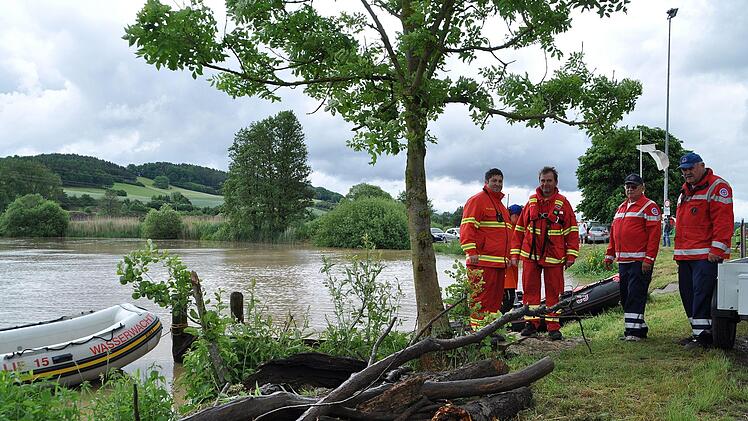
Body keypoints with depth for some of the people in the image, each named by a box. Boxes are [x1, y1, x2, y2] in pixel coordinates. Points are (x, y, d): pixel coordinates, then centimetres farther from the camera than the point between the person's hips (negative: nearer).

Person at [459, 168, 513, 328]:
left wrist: (508, 255, 26)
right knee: (481, 297, -9)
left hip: (499, 261, 9)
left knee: (496, 297, 10)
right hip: (482, 262, -9)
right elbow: (467, 227, -12)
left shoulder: (500, 204, 25)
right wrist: (471, 252, -21)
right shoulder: (477, 201, -4)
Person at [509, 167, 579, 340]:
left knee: (554, 292, 3)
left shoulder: (563, 203, 2)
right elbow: (519, 229, 10)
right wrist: (515, 253, 6)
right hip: (530, 255, 2)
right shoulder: (531, 202, 8)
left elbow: (572, 230, 1)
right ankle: (531, 322, 15)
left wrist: (571, 254, -5)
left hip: (554, 257, -2)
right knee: (530, 289, 6)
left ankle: (553, 327, 9)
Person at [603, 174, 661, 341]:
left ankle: (634, 331, -6)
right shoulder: (621, 207, 20)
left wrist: (649, 259, -18)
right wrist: (609, 255, 18)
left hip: (640, 262, -8)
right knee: (625, 295, 10)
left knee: (635, 295, -9)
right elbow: (613, 233, 23)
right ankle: (640, 327, 19)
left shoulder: (649, 206, -4)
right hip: (623, 261, 8)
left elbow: (654, 234, -12)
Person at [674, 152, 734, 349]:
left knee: (701, 294, -11)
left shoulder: (717, 187, -6)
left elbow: (723, 220, -14)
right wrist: (678, 251, 21)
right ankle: (697, 332, 18)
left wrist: (717, 250, -20)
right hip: (685, 255, 9)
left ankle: (703, 334, -7)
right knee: (687, 294, 10)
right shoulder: (685, 191, 22)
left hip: (705, 256, -9)